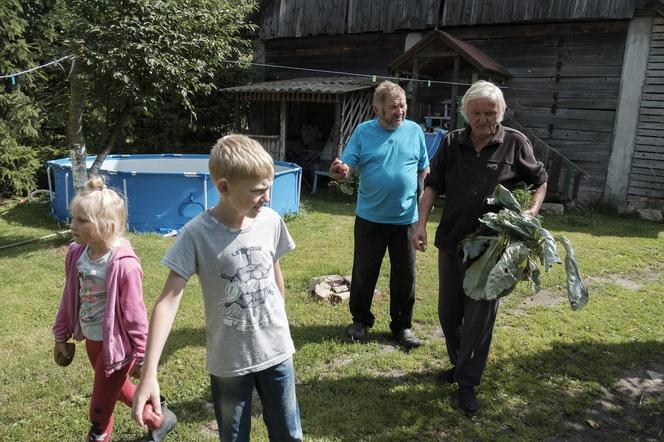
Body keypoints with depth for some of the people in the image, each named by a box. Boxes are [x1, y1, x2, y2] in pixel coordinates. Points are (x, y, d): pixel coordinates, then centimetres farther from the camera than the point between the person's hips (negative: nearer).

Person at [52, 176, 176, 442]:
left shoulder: (123, 264, -28)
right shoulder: (76, 254, -7)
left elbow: (135, 314, -20)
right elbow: (69, 298, 6)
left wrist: (141, 356, -12)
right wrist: (61, 336, 14)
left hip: (115, 343, -8)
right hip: (91, 339, 8)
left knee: (100, 409, 8)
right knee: (118, 389, 27)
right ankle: (159, 419, 51)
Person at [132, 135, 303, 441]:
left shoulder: (271, 221, -8)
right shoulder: (196, 234, -19)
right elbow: (168, 301, -21)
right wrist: (149, 375, -26)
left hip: (276, 352, 3)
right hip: (228, 362, -3)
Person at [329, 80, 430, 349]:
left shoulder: (414, 131, 2)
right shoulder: (363, 132, -3)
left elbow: (424, 171, 8)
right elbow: (346, 169, -7)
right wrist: (339, 173, -30)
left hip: (406, 218, 1)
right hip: (370, 218, -1)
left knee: (405, 275, 9)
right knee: (364, 272, 11)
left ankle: (402, 325, 26)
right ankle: (361, 320, 31)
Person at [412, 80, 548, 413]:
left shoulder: (516, 143, -4)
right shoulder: (452, 143, 2)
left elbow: (539, 181, 8)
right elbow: (432, 185, 2)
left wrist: (532, 211, -10)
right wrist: (421, 223, -9)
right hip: (451, 242, 4)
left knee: (479, 316, 3)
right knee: (448, 312, 15)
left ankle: (468, 383, 17)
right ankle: (459, 364, 37)